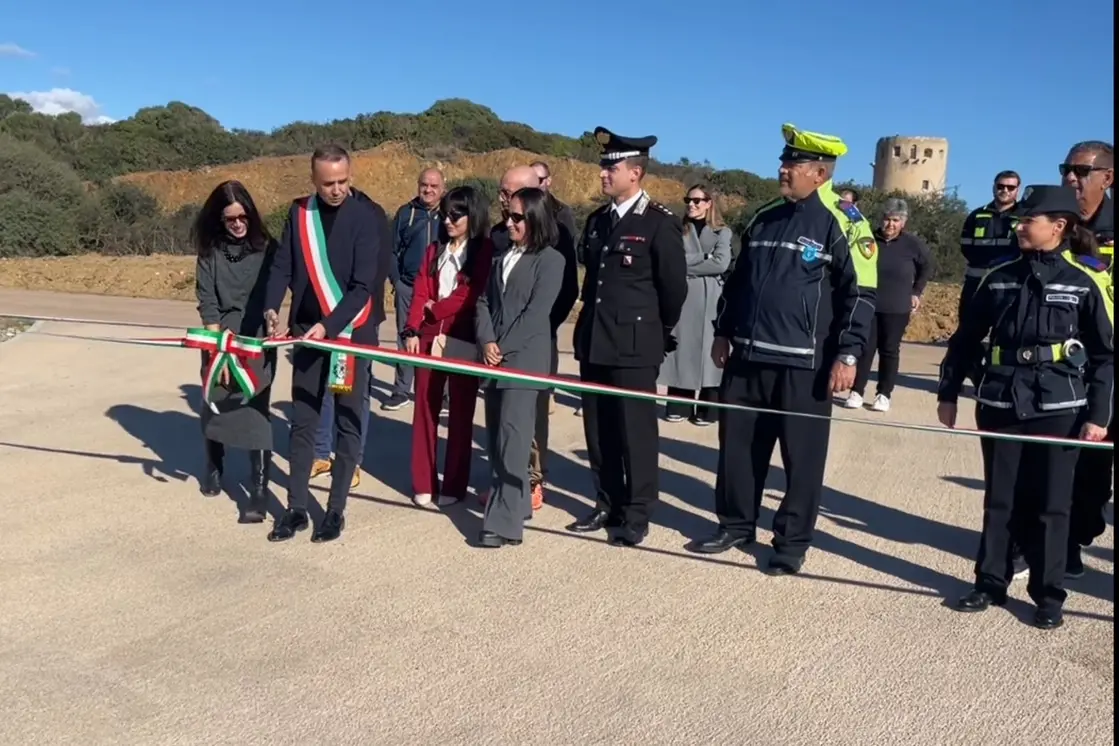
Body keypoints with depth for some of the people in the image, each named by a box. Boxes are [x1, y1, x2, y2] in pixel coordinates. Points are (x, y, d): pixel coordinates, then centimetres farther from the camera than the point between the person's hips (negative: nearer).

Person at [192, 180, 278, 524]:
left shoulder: (265, 248, -3)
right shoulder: (210, 251, 0)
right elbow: (206, 301, -4)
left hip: (257, 342, -2)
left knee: (255, 411, -8)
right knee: (215, 405, 13)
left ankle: (259, 491, -5)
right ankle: (213, 467, 39)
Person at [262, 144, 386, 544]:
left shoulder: (364, 217, -9)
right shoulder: (299, 212, 3)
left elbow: (363, 286, -14)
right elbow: (282, 267, 2)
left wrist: (328, 325, -23)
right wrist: (272, 310, -15)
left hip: (351, 331, -4)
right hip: (306, 330, 4)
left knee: (348, 422, 4)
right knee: (302, 421, 8)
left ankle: (336, 510, 14)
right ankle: (296, 508, 18)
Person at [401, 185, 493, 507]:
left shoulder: (485, 250, -3)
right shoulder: (434, 250, 13)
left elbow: (472, 294, -11)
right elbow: (420, 293, 6)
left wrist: (436, 308, -2)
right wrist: (412, 330, -6)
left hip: (463, 340, -4)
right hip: (429, 337, 5)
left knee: (461, 412, 4)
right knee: (425, 408, 6)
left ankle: (454, 486, 13)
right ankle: (423, 483, 15)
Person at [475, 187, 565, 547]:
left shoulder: (550, 259, -3)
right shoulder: (501, 257, 18)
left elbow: (536, 311, -11)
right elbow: (484, 302, 11)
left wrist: (504, 346, -12)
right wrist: (487, 342, -5)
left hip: (525, 359, -7)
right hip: (495, 357, 7)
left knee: (511, 438, -11)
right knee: (496, 436, 9)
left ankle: (505, 521, -9)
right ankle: (515, 502, 22)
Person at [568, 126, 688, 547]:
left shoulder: (660, 224, -9)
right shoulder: (597, 220, 12)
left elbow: (674, 288, -6)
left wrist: (658, 334, 5)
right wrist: (590, 325, 17)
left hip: (634, 347, -7)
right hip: (594, 343, 7)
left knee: (635, 431, 1)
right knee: (598, 430, 12)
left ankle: (636, 515, 13)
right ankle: (608, 505, 26)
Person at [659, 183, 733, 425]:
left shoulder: (722, 232, 5)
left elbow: (721, 264, -10)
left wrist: (686, 265, -7)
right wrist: (704, 256, -11)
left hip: (709, 300, -2)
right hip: (682, 298, 2)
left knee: (708, 352, -1)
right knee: (682, 351, 2)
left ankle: (706, 410, 7)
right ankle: (679, 407, 11)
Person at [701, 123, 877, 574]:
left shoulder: (842, 223, -6)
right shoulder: (764, 217, 12)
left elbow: (861, 295, -8)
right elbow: (737, 280, 20)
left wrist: (847, 354, -14)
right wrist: (723, 332, 16)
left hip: (804, 364, -6)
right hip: (747, 357, 6)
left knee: (801, 456, 3)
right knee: (738, 445, 12)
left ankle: (792, 542, 16)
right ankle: (736, 524, 28)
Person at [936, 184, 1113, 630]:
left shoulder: (1087, 281, -2)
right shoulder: (1000, 278, 6)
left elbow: (1106, 355, 0)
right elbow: (966, 339, 11)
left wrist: (1098, 415, -6)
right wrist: (948, 392, 9)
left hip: (1058, 409, -3)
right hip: (1000, 405, 3)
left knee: (1050, 504, 5)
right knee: (999, 500, 10)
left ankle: (1048, 595, 17)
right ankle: (990, 583, 21)